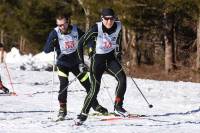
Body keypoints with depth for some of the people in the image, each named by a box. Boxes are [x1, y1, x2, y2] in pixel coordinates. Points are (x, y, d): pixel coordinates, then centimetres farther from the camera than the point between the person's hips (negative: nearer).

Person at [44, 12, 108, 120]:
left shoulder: (76, 30, -12)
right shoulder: (55, 33, -16)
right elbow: (46, 50, -19)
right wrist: (52, 43, -39)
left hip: (76, 62, 2)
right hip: (62, 63, -2)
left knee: (87, 83, 9)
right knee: (64, 85, -21)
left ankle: (95, 104, 28)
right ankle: (62, 109, -11)